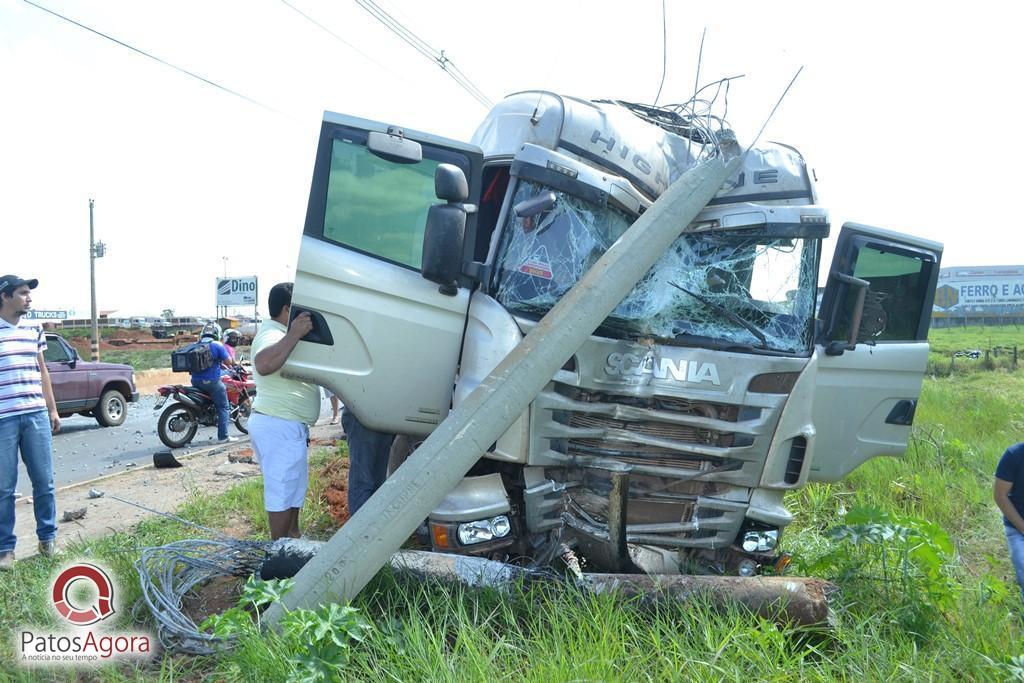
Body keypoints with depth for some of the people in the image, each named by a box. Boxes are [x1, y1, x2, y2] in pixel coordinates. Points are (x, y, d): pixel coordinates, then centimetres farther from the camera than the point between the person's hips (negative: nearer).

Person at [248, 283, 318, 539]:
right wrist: (294, 334, -44)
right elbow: (263, 365, -41)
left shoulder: (282, 334, 16)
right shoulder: (272, 335, -19)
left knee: (294, 485, 22)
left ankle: (293, 536, 37)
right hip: (279, 425, -11)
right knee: (283, 490, -2)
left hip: (286, 425, 11)